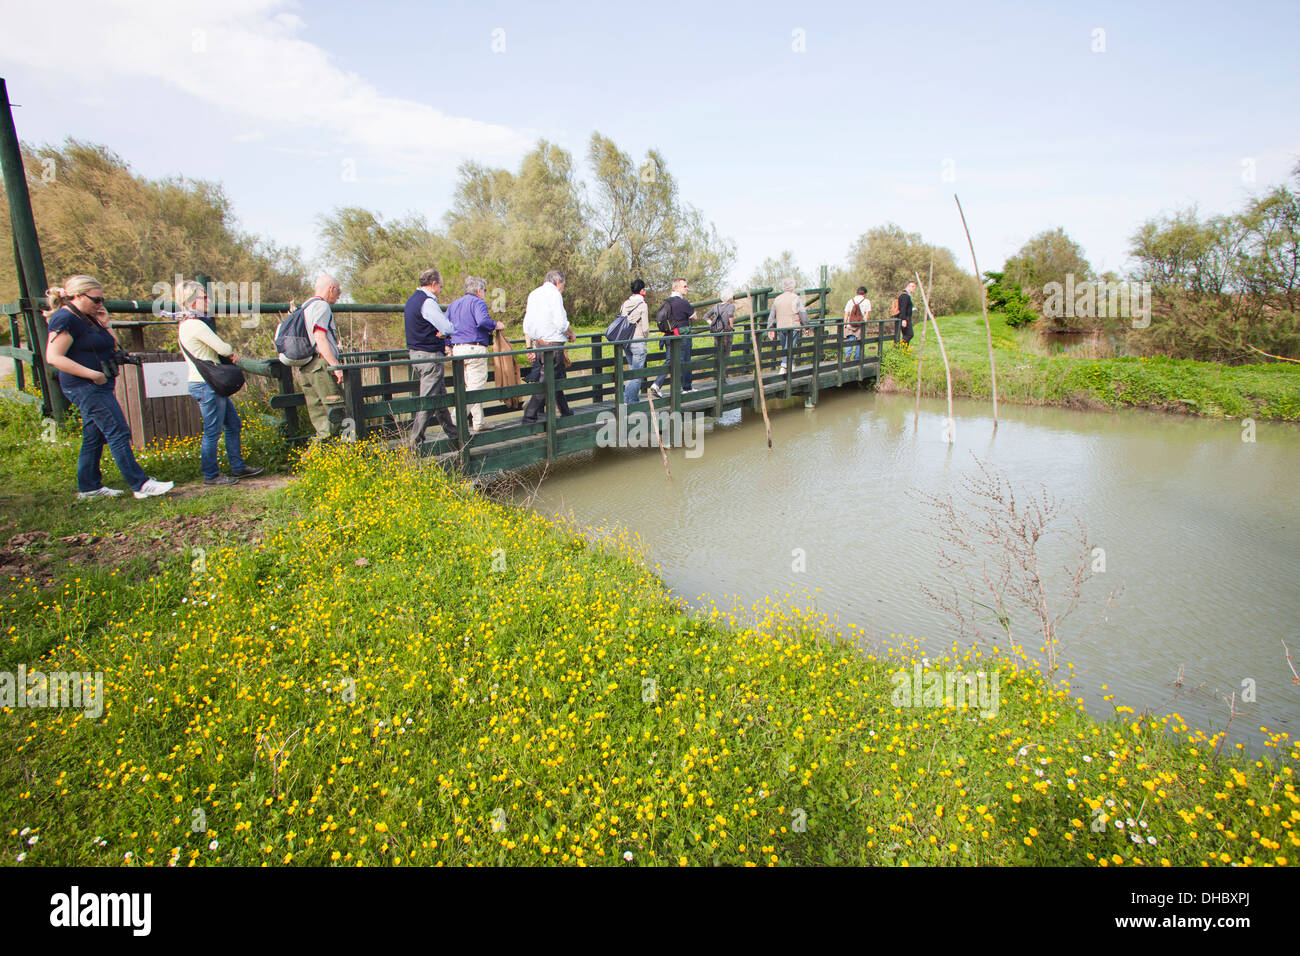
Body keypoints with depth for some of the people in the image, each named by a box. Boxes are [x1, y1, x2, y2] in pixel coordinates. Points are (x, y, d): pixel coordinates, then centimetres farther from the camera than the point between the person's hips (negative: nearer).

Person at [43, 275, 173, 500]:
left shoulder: (87, 318, 14)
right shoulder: (64, 319, -14)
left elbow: (113, 345, 20)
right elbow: (54, 357, -20)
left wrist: (104, 323, 5)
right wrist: (92, 374, -22)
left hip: (96, 388, 10)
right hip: (86, 388, -10)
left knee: (94, 437, 14)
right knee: (118, 434, -11)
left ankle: (88, 487, 22)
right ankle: (141, 485, -11)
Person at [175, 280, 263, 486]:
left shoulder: (187, 324, 16)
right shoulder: (196, 324, -17)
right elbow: (223, 348, -17)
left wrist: (229, 353, -2)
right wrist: (232, 351, 6)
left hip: (211, 384, 11)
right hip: (207, 385, -11)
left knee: (233, 424, 15)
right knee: (212, 431, -3)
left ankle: (238, 467, 22)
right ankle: (211, 475, 7)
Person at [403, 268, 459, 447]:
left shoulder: (412, 300, 15)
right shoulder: (427, 302, -17)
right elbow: (448, 328, -21)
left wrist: (440, 334, 1)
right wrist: (442, 334, 1)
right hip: (430, 356, -10)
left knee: (440, 395, 18)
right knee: (427, 399, -6)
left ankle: (452, 432, 29)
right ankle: (415, 441, -4)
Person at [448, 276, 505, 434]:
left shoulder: (453, 304, 20)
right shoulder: (478, 302, -5)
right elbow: (482, 320, -24)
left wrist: (449, 346, 22)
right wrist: (495, 325, -7)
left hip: (457, 348, 9)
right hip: (475, 349, -8)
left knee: (469, 386, 14)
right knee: (475, 387, -7)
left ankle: (478, 422, 18)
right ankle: (457, 420, -15)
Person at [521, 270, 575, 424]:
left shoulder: (533, 294, 15)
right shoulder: (554, 294, -9)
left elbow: (527, 324, 14)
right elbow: (561, 323, -16)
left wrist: (529, 347, 16)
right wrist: (571, 334, 4)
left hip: (538, 344, 8)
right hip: (553, 343, -8)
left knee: (557, 378, 19)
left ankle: (564, 410, 30)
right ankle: (530, 414, -8)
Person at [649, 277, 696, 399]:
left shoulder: (667, 301, 9)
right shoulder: (683, 302, -15)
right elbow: (694, 316, -2)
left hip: (668, 337, 7)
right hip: (682, 336, -7)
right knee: (685, 362, 8)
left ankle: (657, 384, -8)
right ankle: (686, 388, 20)